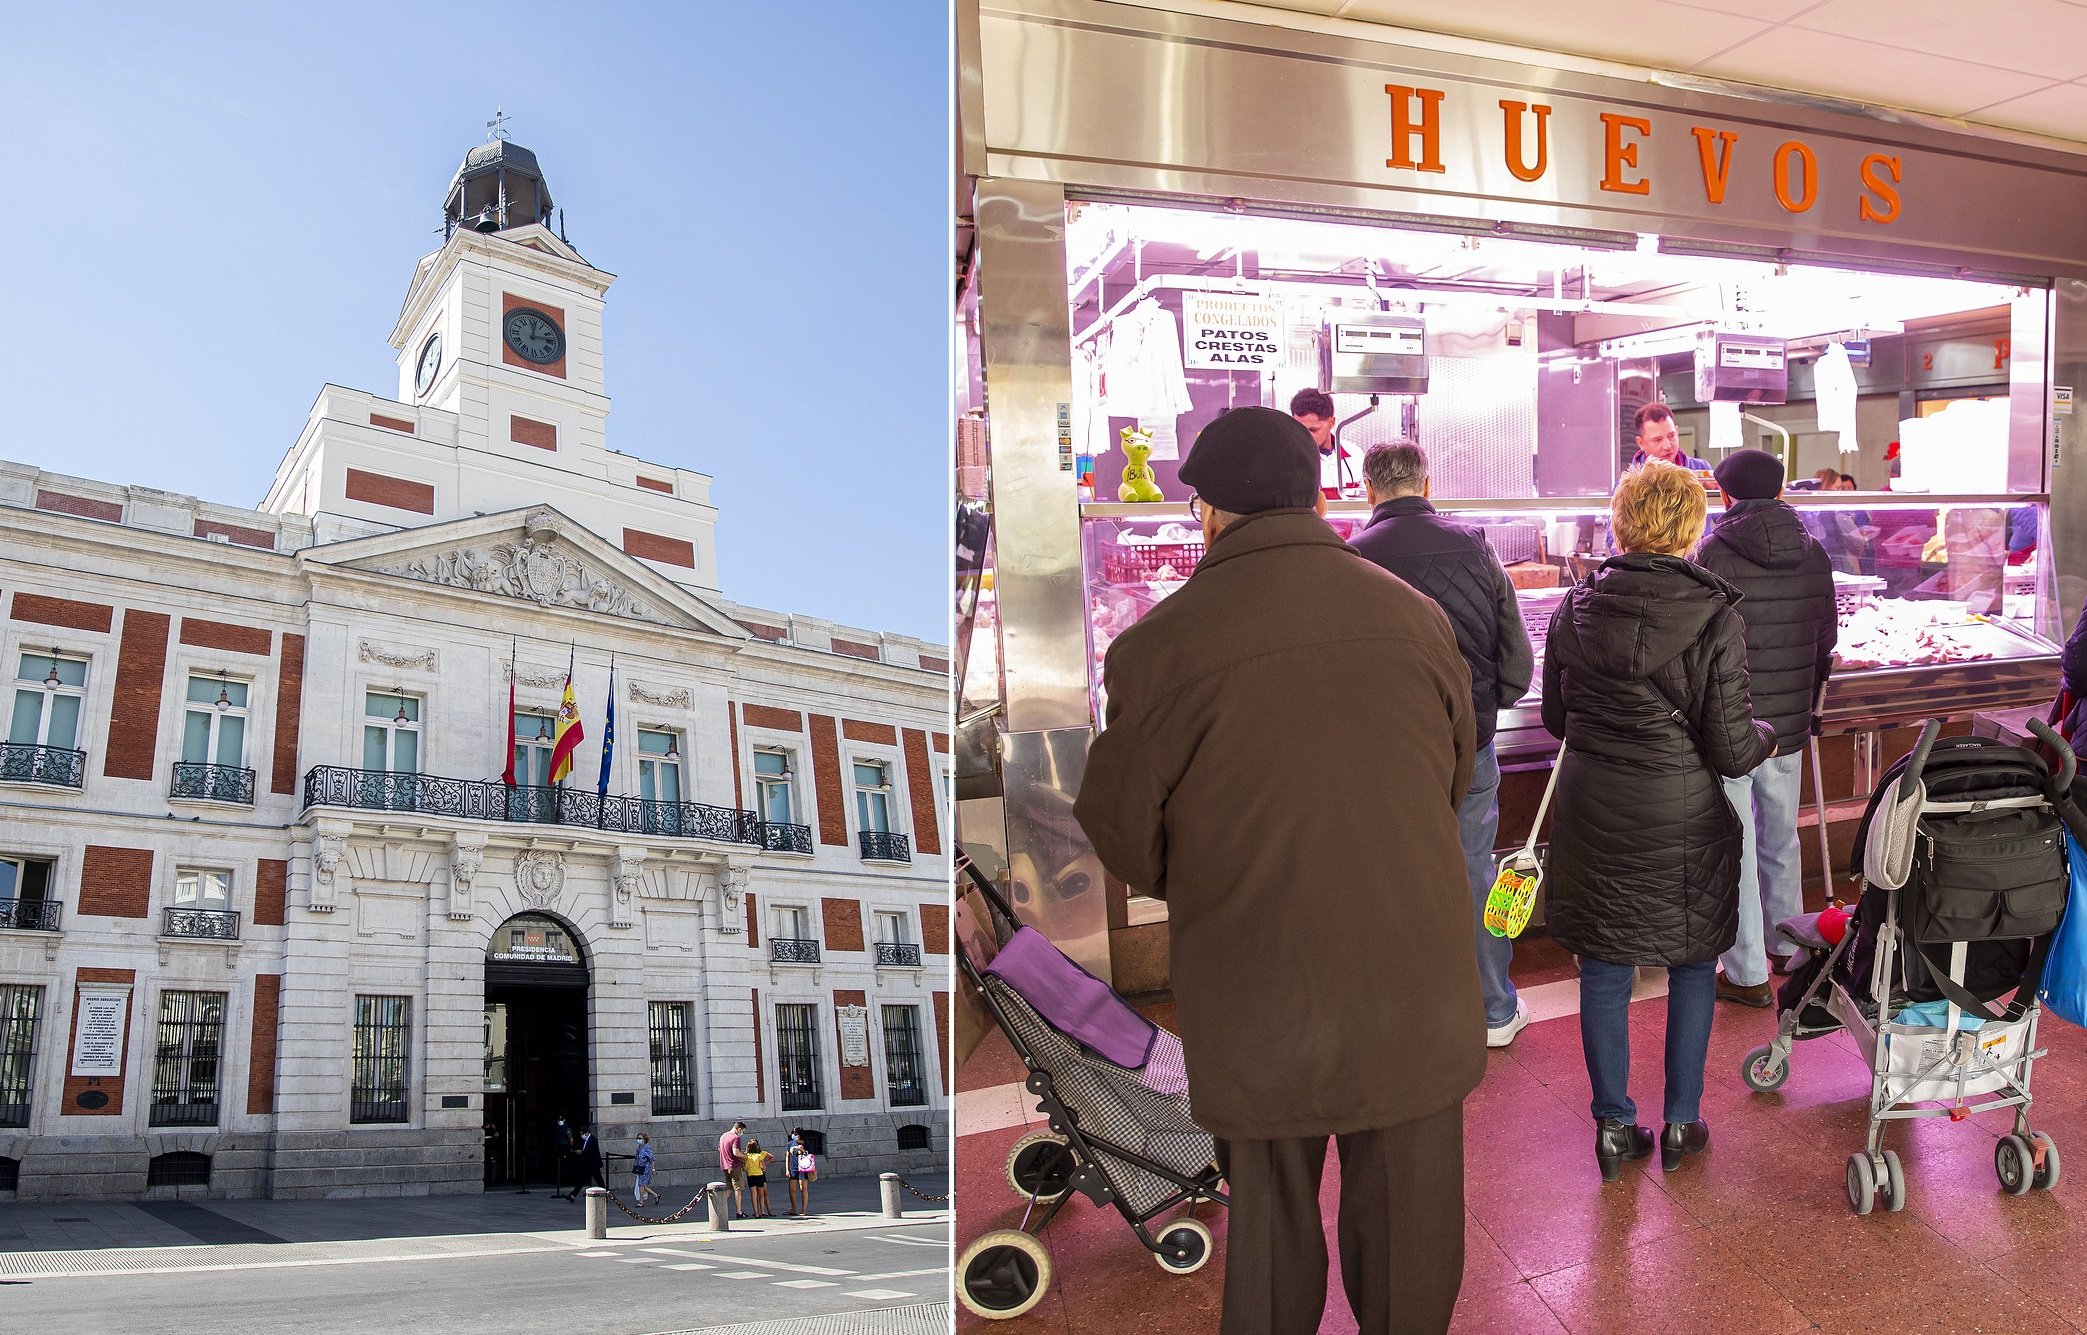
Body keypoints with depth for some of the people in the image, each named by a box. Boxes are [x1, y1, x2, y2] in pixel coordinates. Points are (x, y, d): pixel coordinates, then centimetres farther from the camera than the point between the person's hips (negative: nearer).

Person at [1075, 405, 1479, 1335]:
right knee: (1407, 1224, 18)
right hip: (1417, 989, 2)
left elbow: (1121, 836, -4)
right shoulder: (1419, 617, -1)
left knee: (1271, 1230, 16)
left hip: (1257, 1004, -2)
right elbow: (1457, 780, 12)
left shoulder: (1159, 643, -12)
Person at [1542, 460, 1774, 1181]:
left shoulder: (1574, 610, -4)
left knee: (1603, 972, 13)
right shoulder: (1714, 619, -15)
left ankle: (1614, 1126, 22)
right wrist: (1765, 735, 10)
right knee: (1692, 969, 17)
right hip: (1683, 822, -2)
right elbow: (1731, 749, -12)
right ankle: (1681, 1124, 26)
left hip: (1592, 816, 2)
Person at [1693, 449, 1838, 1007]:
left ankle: (1747, 973, 11)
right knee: (1782, 841, 21)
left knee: (1734, 851, 4)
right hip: (1789, 729, 5)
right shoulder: (1815, 556, 1)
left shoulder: (1713, 556, -15)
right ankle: (1787, 948, 36)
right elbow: (1826, 641, 10)